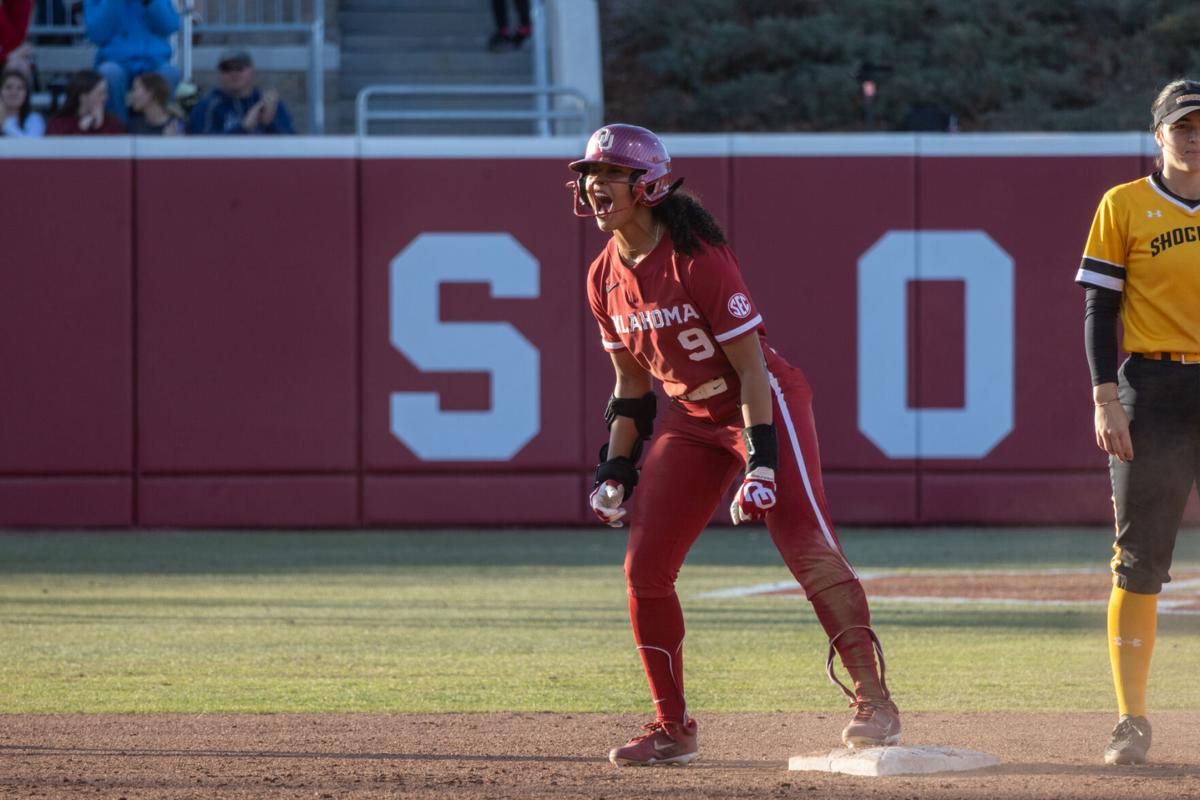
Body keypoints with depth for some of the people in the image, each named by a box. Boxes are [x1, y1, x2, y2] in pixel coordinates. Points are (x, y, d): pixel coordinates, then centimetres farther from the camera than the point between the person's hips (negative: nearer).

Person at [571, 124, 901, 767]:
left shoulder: (697, 260, -21)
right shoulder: (606, 278, 0)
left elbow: (752, 368, -21)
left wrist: (761, 462, -27)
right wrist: (614, 467, 7)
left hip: (764, 405, -7)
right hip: (690, 419, 7)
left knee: (807, 545, -20)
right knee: (643, 567, -1)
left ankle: (874, 703, -18)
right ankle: (671, 729, 8)